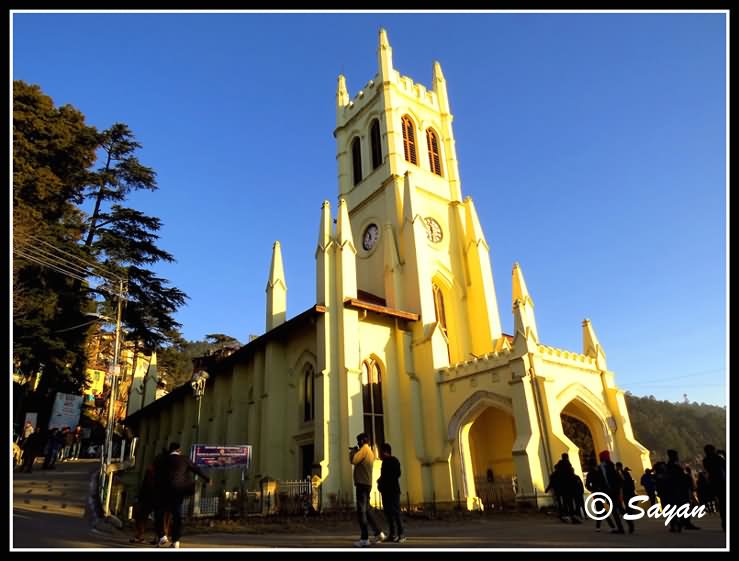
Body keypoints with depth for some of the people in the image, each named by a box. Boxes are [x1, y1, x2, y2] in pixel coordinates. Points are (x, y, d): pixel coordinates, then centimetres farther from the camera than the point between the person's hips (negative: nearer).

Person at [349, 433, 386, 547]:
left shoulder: (364, 449, -8)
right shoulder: (370, 452, 20)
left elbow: (353, 460, -16)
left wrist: (352, 451, 1)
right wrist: (356, 452, 18)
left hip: (362, 484, -9)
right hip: (367, 484, 9)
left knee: (361, 511, -8)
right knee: (366, 511, 15)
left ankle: (364, 539, -8)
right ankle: (378, 533, 14)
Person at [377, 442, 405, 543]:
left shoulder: (393, 461, -6)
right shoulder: (385, 462, 18)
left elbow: (396, 474, -15)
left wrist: (382, 482, -12)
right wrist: (380, 482, 2)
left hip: (393, 491, -9)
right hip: (386, 491, 9)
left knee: (395, 512, -10)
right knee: (388, 512, 7)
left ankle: (401, 534, -7)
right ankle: (392, 534, 12)